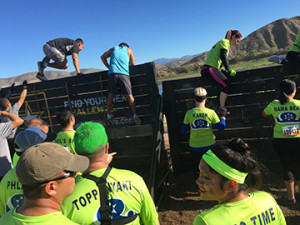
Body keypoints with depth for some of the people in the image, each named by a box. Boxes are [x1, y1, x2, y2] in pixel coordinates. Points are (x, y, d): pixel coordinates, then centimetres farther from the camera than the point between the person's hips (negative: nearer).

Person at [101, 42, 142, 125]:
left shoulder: (113, 49, 27)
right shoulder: (128, 49, 23)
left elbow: (103, 57, 32)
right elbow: (133, 63, 24)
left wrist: (108, 67, 29)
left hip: (112, 73, 2)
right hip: (124, 73, -1)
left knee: (111, 94, 8)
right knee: (129, 95, -7)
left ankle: (108, 114, 8)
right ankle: (135, 115, -16)